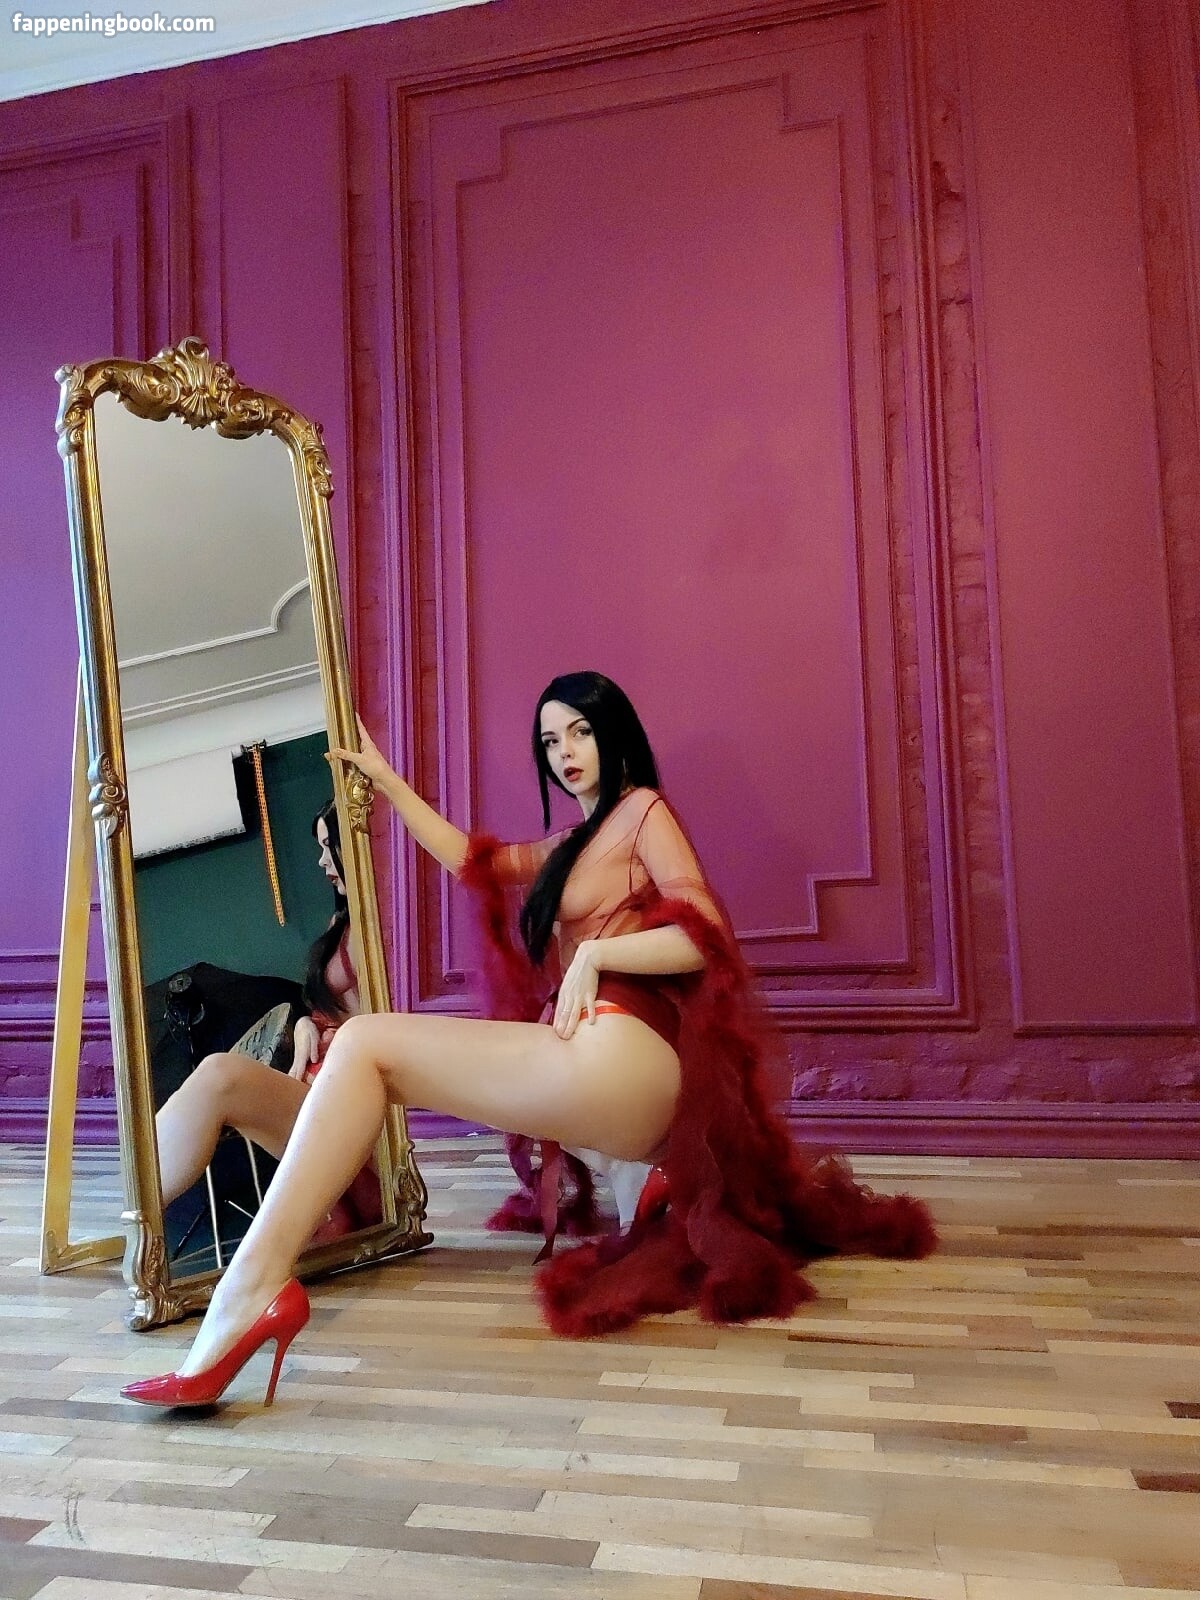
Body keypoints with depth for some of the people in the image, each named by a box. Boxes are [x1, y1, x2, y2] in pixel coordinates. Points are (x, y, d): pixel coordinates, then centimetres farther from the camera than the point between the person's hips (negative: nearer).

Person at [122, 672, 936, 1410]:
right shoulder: (571, 846, 28)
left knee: (365, 1044, -14)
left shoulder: (645, 810, 6)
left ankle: (251, 1288, -23)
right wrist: (386, 782, 36)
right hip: (591, 1072, 10)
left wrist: (593, 954, -11)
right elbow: (470, 858, 33)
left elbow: (705, 939, -5)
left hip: (618, 1060, -10)